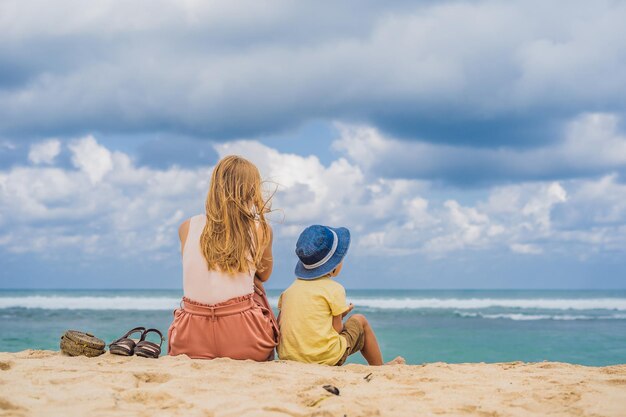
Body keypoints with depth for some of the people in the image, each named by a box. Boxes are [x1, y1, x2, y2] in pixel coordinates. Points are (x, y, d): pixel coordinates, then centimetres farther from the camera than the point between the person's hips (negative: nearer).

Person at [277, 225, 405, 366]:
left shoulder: (290, 290, 10)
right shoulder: (334, 289, -6)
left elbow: (279, 324, 6)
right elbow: (337, 329, -6)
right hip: (325, 358, -5)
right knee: (359, 320, 19)